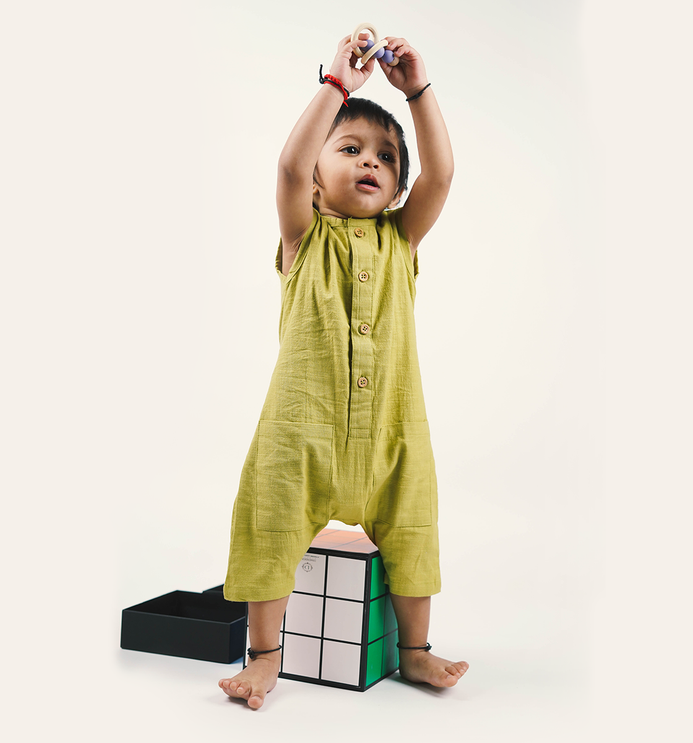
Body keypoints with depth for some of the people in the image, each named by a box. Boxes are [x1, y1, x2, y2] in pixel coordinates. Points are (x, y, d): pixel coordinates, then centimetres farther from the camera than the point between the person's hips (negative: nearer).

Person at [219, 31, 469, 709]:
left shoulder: (400, 238, 11)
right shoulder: (305, 236, 4)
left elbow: (440, 174, -3)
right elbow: (290, 166, -14)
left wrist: (418, 90, -5)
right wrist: (338, 86, -13)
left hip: (389, 423, 3)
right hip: (303, 421, -2)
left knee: (408, 531, 10)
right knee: (273, 527, 1)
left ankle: (414, 649, 29)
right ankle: (265, 654, 19)